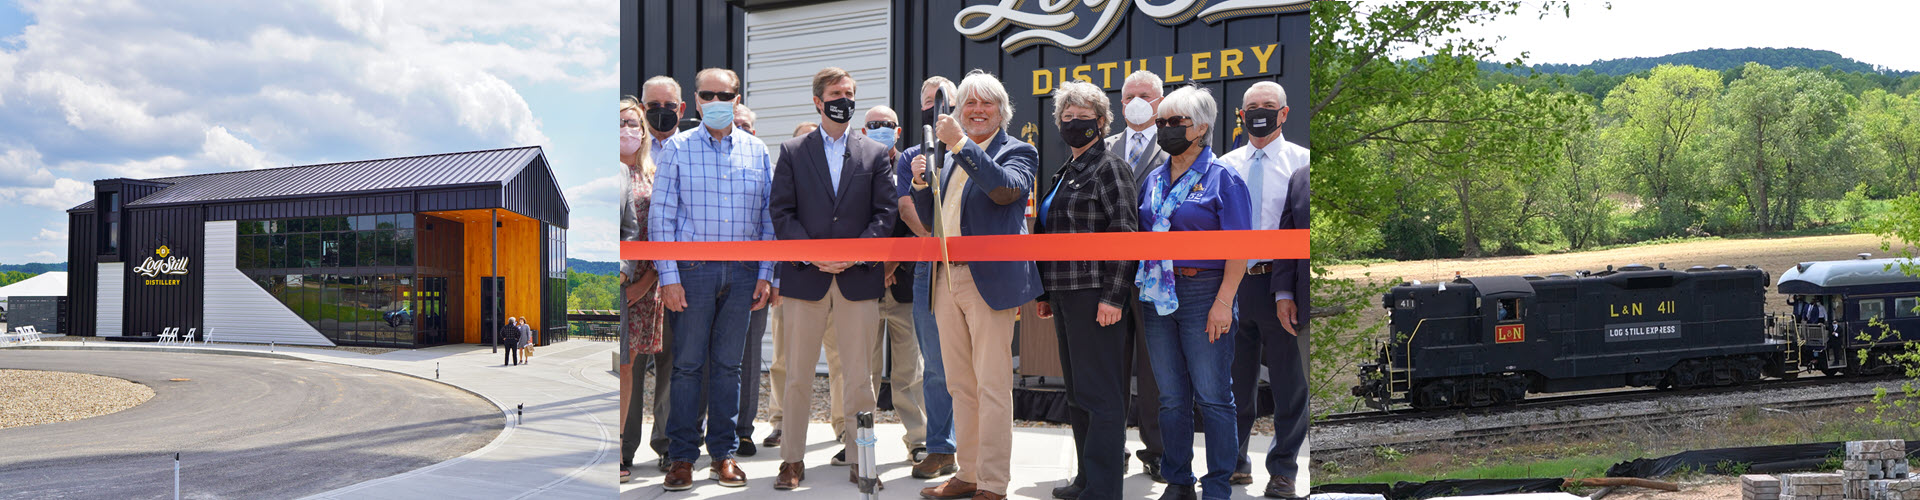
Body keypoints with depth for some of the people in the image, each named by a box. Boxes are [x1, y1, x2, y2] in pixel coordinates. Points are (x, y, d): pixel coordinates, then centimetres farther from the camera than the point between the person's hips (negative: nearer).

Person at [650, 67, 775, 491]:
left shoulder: (757, 151, 9)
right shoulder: (677, 149, 2)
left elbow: (769, 216, 11)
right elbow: (661, 216, -1)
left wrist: (766, 275, 4)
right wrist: (668, 277, -8)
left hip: (742, 272, 2)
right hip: (692, 269, -2)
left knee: (728, 364, 8)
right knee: (687, 364, 1)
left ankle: (724, 453, 16)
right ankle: (682, 456, 10)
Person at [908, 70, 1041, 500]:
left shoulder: (1017, 151, -1)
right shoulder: (952, 157, 19)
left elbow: (1006, 189, -23)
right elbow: (932, 219, 21)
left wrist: (961, 144, -26)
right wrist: (921, 183, 2)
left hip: (990, 280, -7)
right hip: (948, 282, 7)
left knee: (993, 387, -6)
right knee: (960, 386, 13)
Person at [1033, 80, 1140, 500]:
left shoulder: (1110, 169, -7)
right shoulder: (1063, 175, 19)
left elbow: (1125, 236, -14)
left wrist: (1113, 298, -20)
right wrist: (1046, 294, 19)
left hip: (1096, 298, -9)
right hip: (1066, 297, 9)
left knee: (1100, 394, -7)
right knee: (1077, 394, 15)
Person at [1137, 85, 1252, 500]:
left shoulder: (1223, 179, -4)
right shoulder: (1152, 180, 14)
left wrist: (1224, 302, -17)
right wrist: (1137, 288, 9)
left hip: (1204, 291, -6)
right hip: (1158, 295, 6)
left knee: (1213, 397, -2)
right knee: (1171, 396, 11)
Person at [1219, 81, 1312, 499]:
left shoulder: (1302, 163, -1)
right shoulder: (1225, 166, 11)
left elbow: (1302, 229, -6)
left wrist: (1287, 292, -14)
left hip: (1279, 284, -3)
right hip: (1232, 282, 4)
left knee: (1288, 382, 2)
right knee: (1234, 381, 12)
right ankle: (1234, 462, 25)